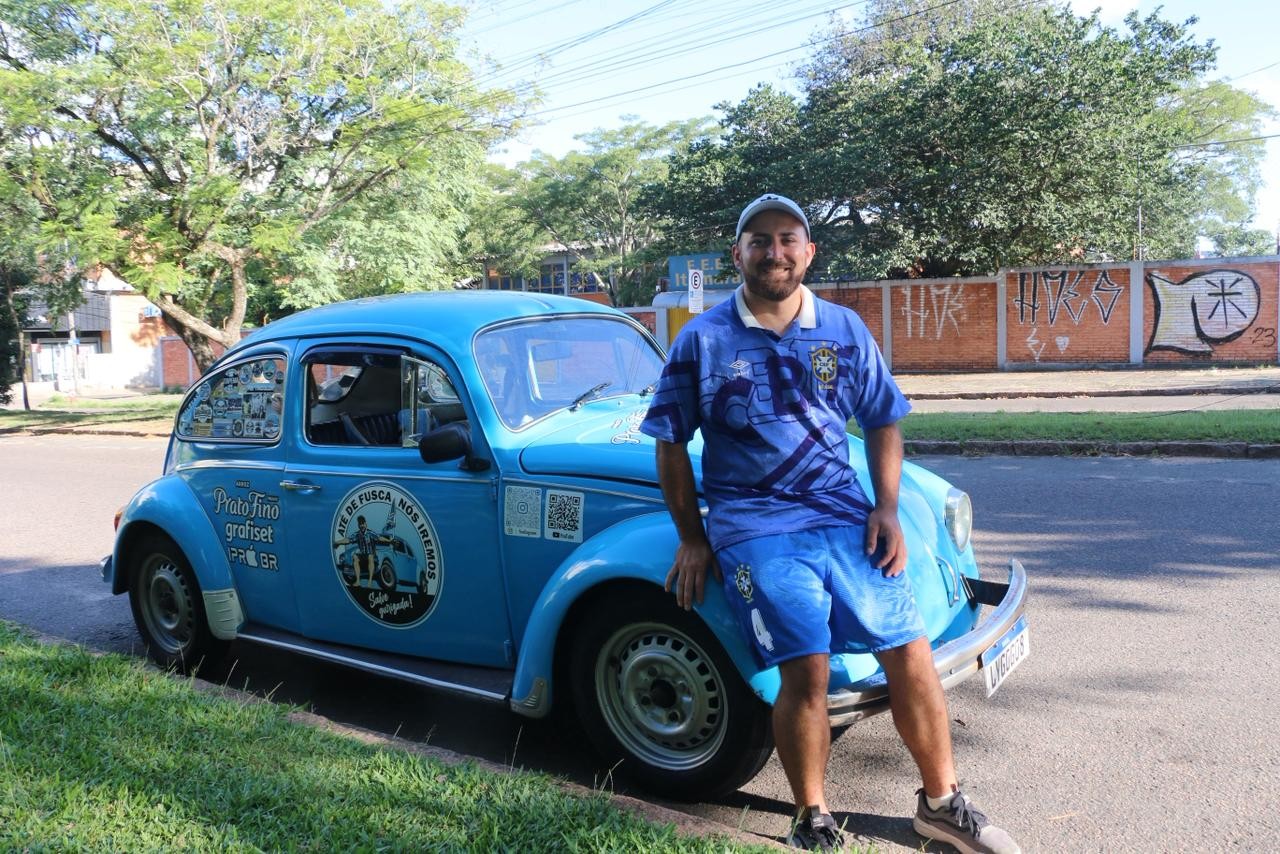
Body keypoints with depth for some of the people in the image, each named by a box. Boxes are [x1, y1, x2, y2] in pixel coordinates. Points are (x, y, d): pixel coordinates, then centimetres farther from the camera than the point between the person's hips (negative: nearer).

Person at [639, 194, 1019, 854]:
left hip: (844, 513, 3)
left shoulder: (845, 330, 10)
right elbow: (671, 444, 5)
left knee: (910, 653, -2)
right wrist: (691, 540, 2)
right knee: (806, 669, -16)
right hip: (754, 525, -3)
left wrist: (886, 510, 2)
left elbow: (883, 423, 15)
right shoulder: (702, 339, 2)